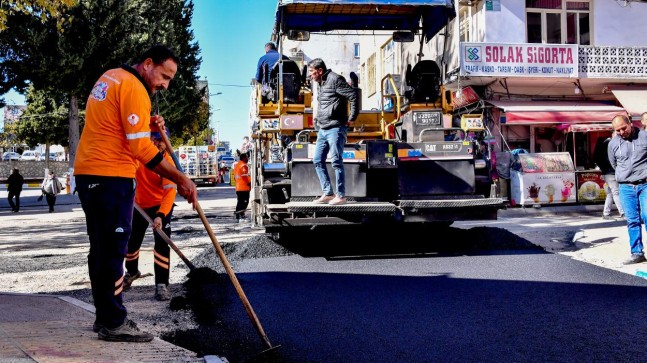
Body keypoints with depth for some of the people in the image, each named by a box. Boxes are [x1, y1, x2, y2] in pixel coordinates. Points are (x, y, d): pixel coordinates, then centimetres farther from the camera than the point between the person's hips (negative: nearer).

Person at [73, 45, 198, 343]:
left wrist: (146, 125, 9)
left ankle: (104, 316, 20)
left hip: (87, 173, 10)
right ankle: (113, 323, -1)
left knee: (101, 248, 13)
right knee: (113, 249, -6)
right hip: (112, 176, -10)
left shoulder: (110, 77, 17)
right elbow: (140, 149, -20)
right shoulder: (134, 88, -13)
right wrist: (180, 179, -17)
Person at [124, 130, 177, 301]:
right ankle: (132, 272, 44)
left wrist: (160, 215, -43)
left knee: (162, 242, -19)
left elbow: (170, 191, -31)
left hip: (161, 205, -4)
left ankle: (162, 284, -12)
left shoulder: (168, 161, -24)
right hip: (140, 204, 4)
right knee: (132, 241, 15)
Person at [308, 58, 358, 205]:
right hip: (323, 130, 10)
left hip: (335, 128, -10)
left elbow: (353, 95, -16)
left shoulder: (335, 79, -10)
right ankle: (328, 193, 13)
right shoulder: (321, 83, 18)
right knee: (318, 161, 8)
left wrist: (351, 118, -13)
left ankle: (340, 195, 2)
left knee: (336, 161, -6)